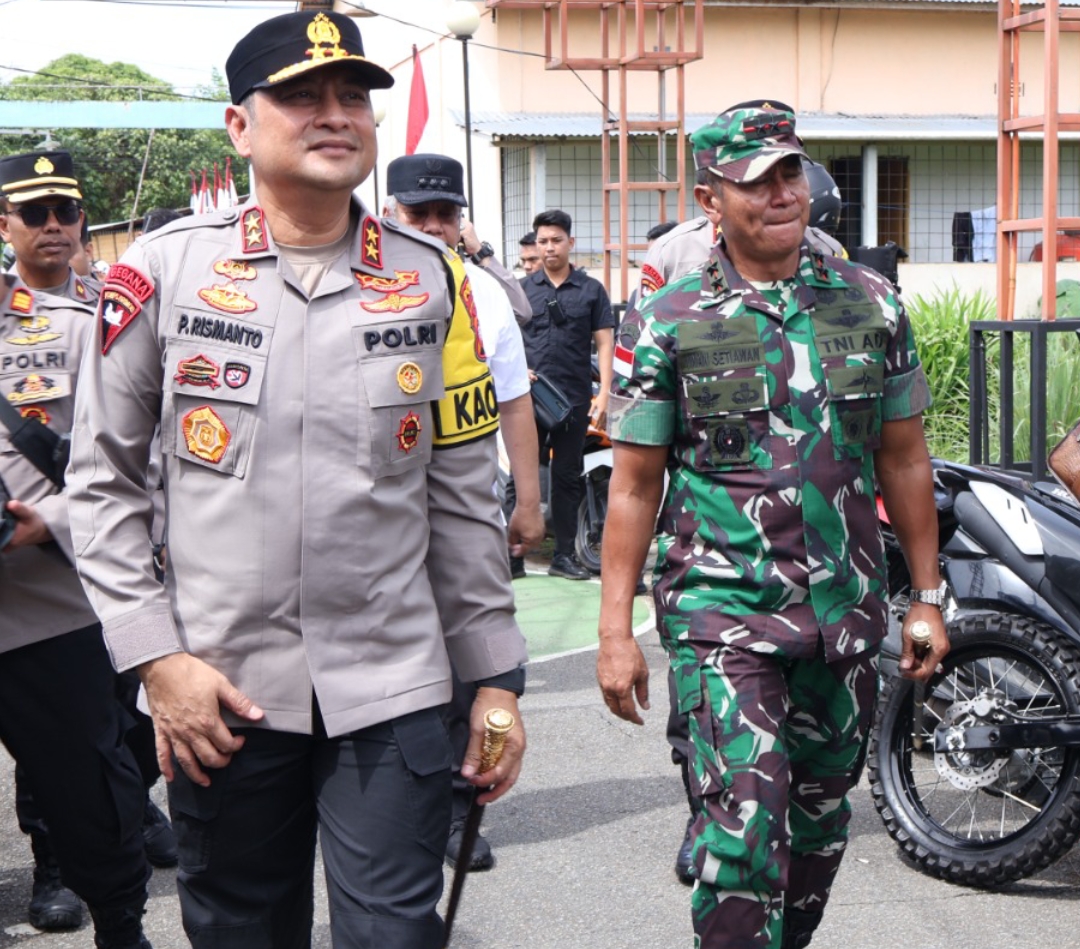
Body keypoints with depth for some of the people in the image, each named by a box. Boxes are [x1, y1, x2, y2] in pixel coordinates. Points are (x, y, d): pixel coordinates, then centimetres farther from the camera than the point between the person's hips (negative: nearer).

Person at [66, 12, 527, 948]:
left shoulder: (431, 280, 3)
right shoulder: (164, 270, -2)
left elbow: (462, 494, 7)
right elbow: (102, 482, 3)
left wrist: (496, 678, 6)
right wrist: (157, 658, -5)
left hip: (392, 693, 0)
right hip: (221, 695, 0)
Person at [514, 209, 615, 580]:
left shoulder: (591, 290, 6)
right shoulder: (522, 289, 9)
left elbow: (604, 344, 3)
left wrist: (604, 394, -6)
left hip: (574, 397, 0)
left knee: (567, 477, 8)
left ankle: (564, 555, 14)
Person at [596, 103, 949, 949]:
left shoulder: (871, 302, 6)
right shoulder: (668, 323, -2)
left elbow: (903, 460, 12)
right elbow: (634, 484, 0)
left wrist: (928, 598, 11)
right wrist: (616, 630, -4)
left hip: (846, 609, 4)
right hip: (723, 607, -4)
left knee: (821, 813, 15)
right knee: (744, 815, -15)